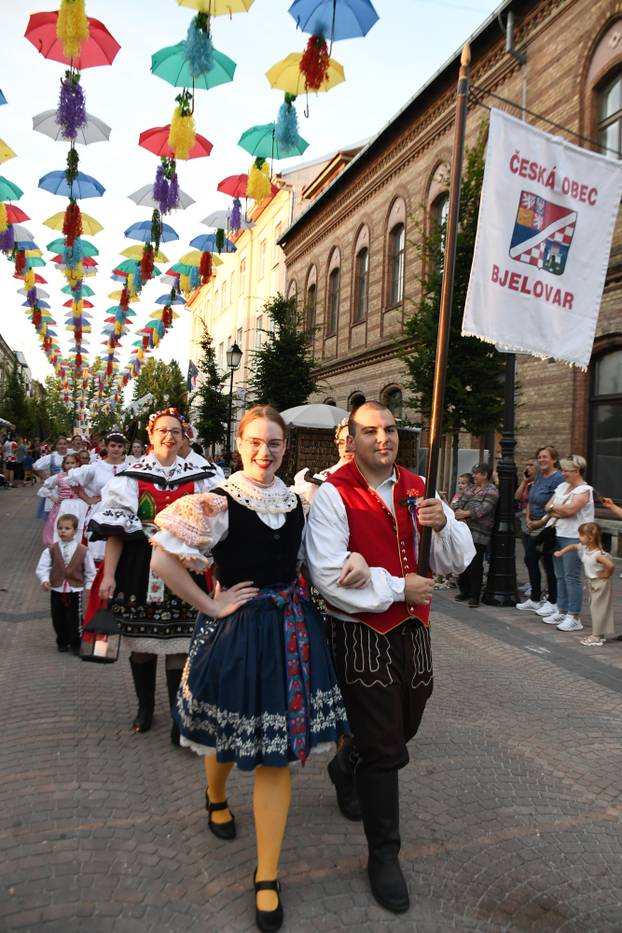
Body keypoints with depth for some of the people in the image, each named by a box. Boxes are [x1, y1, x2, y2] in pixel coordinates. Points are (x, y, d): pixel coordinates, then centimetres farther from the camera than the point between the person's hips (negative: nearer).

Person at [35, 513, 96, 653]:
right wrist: (44, 580, -24)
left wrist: (88, 587, 0)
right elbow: (42, 567, -7)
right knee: (58, 619, 12)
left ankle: (75, 644, 23)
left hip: (75, 591, -2)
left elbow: (90, 571, 2)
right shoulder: (51, 550, -3)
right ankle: (62, 642, 33)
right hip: (56, 590, 2)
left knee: (75, 619, 5)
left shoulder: (83, 551, -5)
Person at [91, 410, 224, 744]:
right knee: (141, 641, 11)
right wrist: (108, 574, -9)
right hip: (140, 568, 0)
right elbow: (115, 528, -3)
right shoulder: (131, 476, 0)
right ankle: (145, 706, 34)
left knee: (178, 644, 2)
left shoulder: (199, 477, 5)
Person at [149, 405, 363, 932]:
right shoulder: (217, 503, -13)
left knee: (276, 752, 9)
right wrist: (211, 606, -12)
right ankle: (216, 799, 54)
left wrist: (355, 559, -8)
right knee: (230, 734, 17)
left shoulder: (297, 500, 2)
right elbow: (162, 558, -14)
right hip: (240, 632, -3)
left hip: (294, 630, 3)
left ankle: (268, 876, 25)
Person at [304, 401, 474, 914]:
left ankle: (350, 768, 54)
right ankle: (384, 854, 27)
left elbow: (458, 561, 2)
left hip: (412, 631, 6)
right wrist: (398, 587, -18)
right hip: (362, 636, -6)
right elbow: (329, 574, -23)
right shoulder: (333, 494, -14)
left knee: (403, 729, 22)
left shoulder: (416, 488, 3)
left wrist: (442, 524, -18)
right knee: (383, 749, 5)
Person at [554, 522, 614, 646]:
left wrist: (606, 574, -24)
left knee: (598, 609, -2)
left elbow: (610, 565, -40)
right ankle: (599, 634, 26)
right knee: (594, 609, 15)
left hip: (601, 584, -9)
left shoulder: (598, 554, -28)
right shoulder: (584, 548, -1)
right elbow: (573, 546, 18)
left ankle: (597, 636, 5)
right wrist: (561, 552, 12)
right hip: (592, 583, 9)